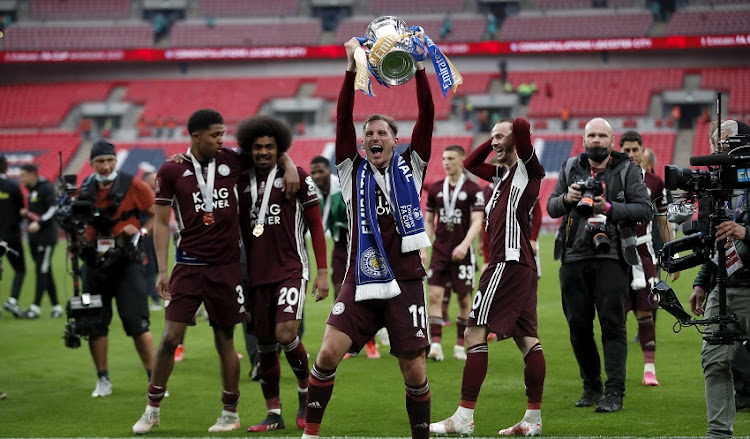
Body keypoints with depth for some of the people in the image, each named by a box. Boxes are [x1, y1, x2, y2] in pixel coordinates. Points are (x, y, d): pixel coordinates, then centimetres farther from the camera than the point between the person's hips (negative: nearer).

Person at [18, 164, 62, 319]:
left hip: (46, 235, -9)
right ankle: (56, 306, 13)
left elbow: (54, 208, -17)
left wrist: (39, 222, -25)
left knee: (42, 271, -8)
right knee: (45, 272, 9)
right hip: (34, 237, 9)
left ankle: (36, 306, -9)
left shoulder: (46, 188, -9)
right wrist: (26, 213, 4)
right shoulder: (31, 190, 18)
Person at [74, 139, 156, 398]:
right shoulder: (85, 189, 6)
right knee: (95, 324, 6)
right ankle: (103, 381, 18)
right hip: (94, 264, 4)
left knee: (137, 323, -7)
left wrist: (140, 231, -15)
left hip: (126, 262, -4)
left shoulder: (132, 186, -6)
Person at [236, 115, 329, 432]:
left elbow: (316, 226, 0)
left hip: (291, 269, -4)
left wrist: (323, 272, -3)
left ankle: (306, 391, 6)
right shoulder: (241, 182, 7)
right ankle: (274, 414, 15)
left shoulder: (296, 177, -2)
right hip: (257, 275, 4)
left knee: (285, 334, -19)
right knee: (265, 345, 6)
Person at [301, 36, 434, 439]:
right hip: (361, 281, 0)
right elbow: (343, 120, -3)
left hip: (405, 281, 0)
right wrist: (351, 69, -12)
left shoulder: (410, 167, 8)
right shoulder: (353, 171, 8)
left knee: (414, 368, 0)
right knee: (329, 352, -12)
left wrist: (419, 68, -11)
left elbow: (427, 117, -2)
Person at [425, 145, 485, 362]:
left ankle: (460, 345, 17)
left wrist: (464, 245, -25)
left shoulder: (473, 190, -4)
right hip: (439, 252, 3)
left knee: (464, 299, 5)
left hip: (462, 253, -3)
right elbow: (428, 221, 14)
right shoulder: (435, 189, 8)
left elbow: (477, 222, -11)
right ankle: (435, 345, -15)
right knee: (435, 295, -10)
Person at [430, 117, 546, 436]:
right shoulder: (502, 174, 20)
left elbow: (522, 125, -20)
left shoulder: (528, 168, -5)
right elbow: (470, 164, 34)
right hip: (522, 266, 10)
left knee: (475, 333, -9)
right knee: (527, 340, 7)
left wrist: (513, 132, 1)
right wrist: (494, 141, 22)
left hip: (509, 263, -10)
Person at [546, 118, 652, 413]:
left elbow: (644, 210, -3)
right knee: (578, 324, 6)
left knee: (612, 323, -9)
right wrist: (566, 198, -5)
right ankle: (591, 387, 21)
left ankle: (614, 393, -9)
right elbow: (551, 207, 16)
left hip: (611, 258, -4)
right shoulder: (570, 168, 14)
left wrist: (609, 208, -14)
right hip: (574, 257, 4)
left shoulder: (627, 170, 4)